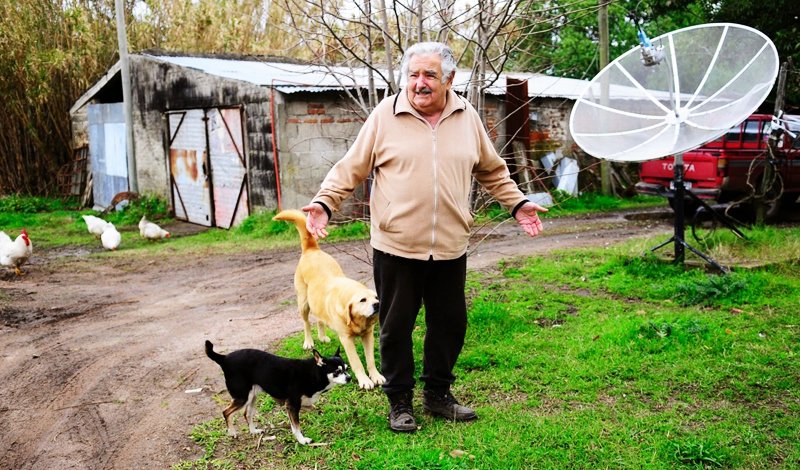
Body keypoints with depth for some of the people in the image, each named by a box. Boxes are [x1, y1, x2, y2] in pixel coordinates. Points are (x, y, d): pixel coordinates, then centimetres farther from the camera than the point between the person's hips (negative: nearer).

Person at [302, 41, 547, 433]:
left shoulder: (467, 117, 6)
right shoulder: (385, 114, -3)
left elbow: (492, 171, 18)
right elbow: (351, 168, 0)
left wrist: (517, 204, 12)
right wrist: (324, 202, -11)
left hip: (450, 247, 3)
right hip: (396, 246, -3)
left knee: (449, 323, 13)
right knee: (396, 326, 7)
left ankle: (438, 394, 33)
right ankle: (400, 402, 25)